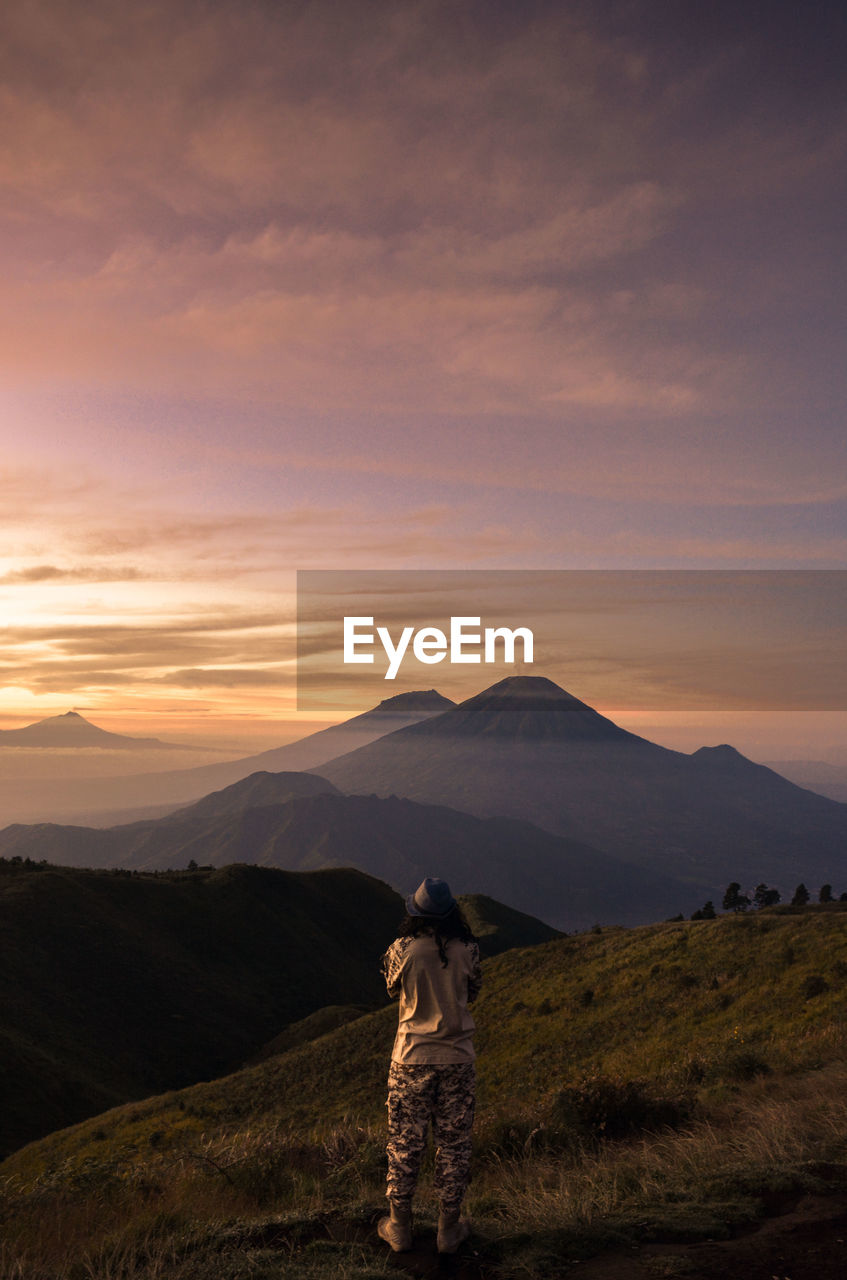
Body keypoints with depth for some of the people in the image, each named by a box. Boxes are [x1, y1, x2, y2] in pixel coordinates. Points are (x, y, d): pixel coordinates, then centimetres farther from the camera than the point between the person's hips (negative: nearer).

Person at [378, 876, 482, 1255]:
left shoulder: (403, 950, -15)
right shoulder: (467, 950, -11)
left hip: (411, 1058, -1)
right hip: (457, 1057, 1)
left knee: (404, 1142, 14)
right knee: (453, 1143, 15)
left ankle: (399, 1226, 26)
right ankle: (449, 1228, 26)